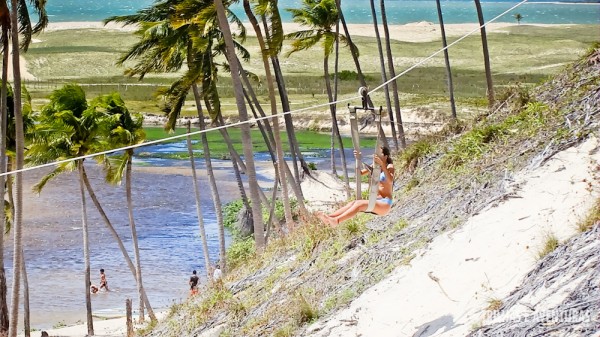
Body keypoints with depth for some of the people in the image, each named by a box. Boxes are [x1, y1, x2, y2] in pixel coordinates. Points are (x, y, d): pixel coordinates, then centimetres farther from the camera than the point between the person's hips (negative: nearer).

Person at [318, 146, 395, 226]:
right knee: (352, 203, -18)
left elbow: (390, 181, -27)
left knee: (359, 204, -30)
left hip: (385, 204, -7)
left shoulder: (389, 167, -7)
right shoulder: (374, 166, 14)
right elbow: (359, 173, 17)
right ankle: (328, 217, -36)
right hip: (375, 202, 7)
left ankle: (336, 221, -48)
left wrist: (382, 164, -37)